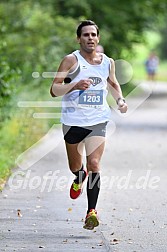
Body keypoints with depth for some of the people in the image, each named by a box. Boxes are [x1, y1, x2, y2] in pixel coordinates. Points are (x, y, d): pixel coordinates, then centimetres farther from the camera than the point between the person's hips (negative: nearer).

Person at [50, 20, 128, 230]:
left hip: (98, 121, 1)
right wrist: (75, 85, -28)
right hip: (73, 120, -1)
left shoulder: (107, 62, 5)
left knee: (94, 164, -14)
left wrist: (120, 99, 6)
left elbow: (113, 83, 25)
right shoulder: (71, 60, -8)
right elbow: (54, 90, -12)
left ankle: (91, 211, -12)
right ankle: (80, 177, 51)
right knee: (75, 167, 14)